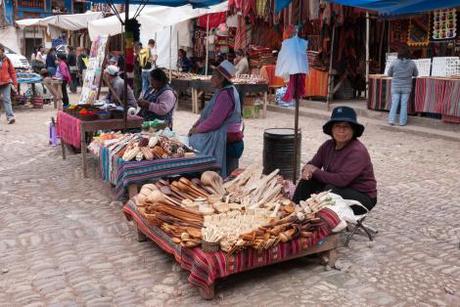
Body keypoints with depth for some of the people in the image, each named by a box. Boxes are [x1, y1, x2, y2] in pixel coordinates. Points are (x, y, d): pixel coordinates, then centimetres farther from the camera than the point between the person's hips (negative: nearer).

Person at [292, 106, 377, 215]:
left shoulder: (358, 151, -24)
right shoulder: (328, 145, -2)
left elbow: (341, 180, -33)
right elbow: (312, 164, 3)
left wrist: (315, 171, -20)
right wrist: (307, 171, -23)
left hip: (363, 197, -7)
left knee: (331, 190, -33)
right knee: (307, 181, -10)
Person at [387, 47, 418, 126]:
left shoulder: (394, 62, -6)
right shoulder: (412, 63, -4)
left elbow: (389, 74, 5)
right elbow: (416, 74, 8)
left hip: (395, 87, 0)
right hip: (406, 87, 0)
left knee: (394, 104, 5)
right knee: (404, 104, 5)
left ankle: (391, 120, 3)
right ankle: (402, 121, 8)